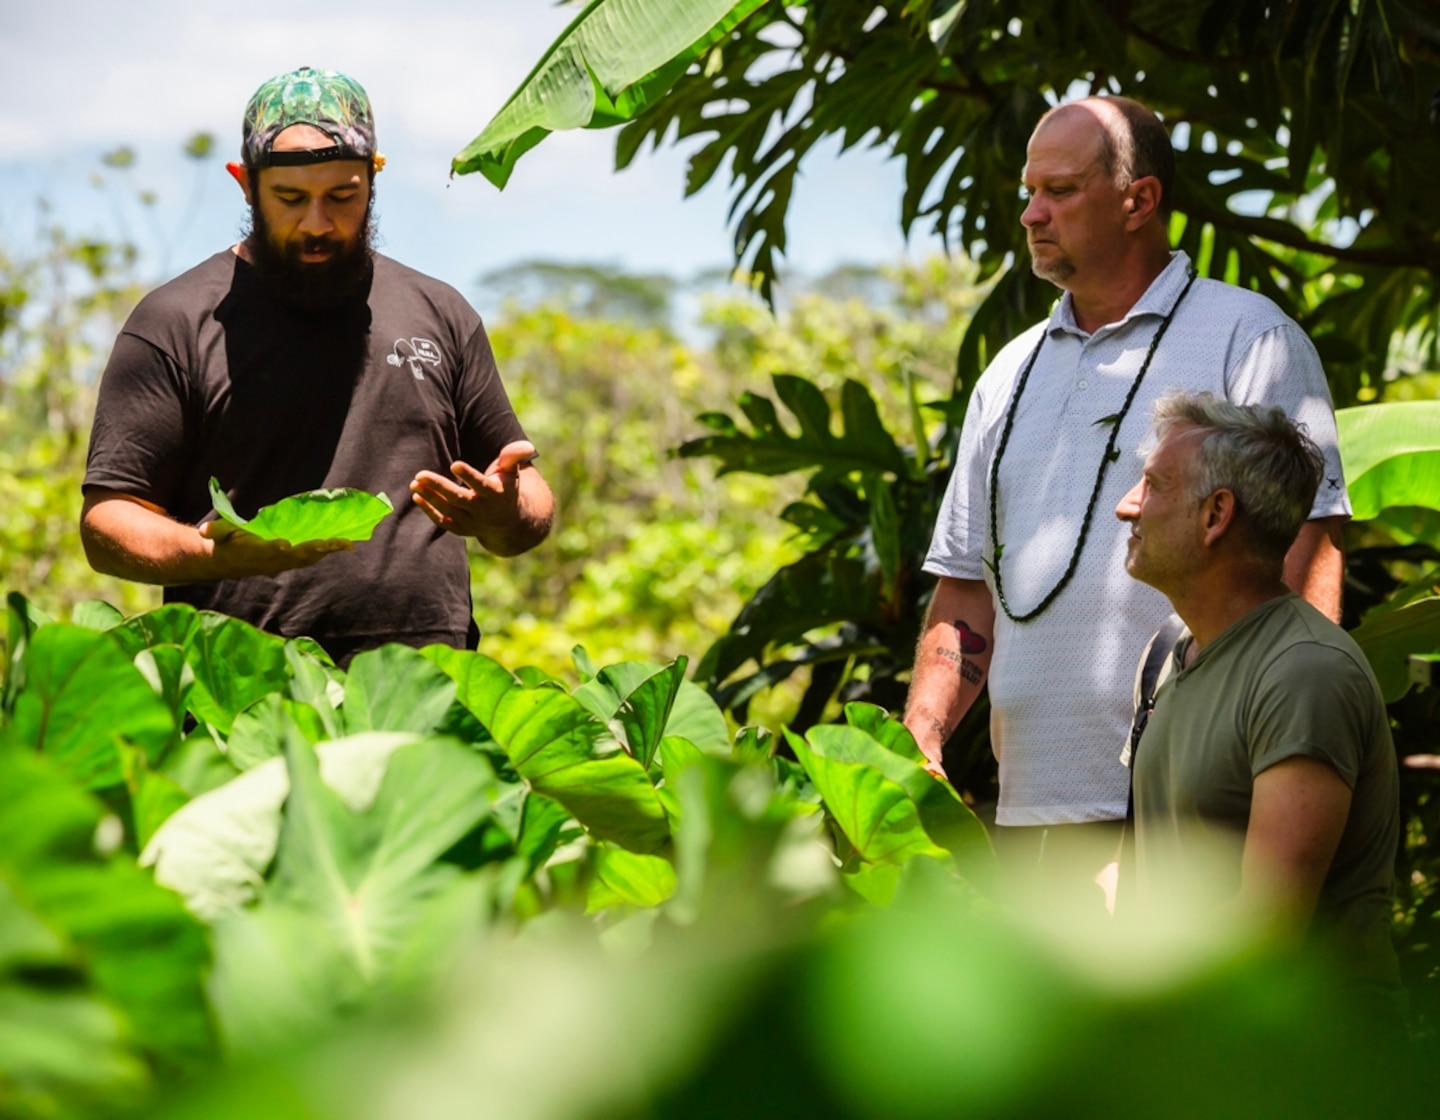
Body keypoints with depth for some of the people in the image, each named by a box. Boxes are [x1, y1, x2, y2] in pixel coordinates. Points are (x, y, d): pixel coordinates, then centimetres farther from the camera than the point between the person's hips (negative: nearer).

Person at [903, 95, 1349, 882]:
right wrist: (916, 744, 4)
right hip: (1027, 810, 6)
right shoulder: (1012, 374, 20)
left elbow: (1307, 554, -7)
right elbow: (968, 588, 21)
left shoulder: (1248, 338, 1)